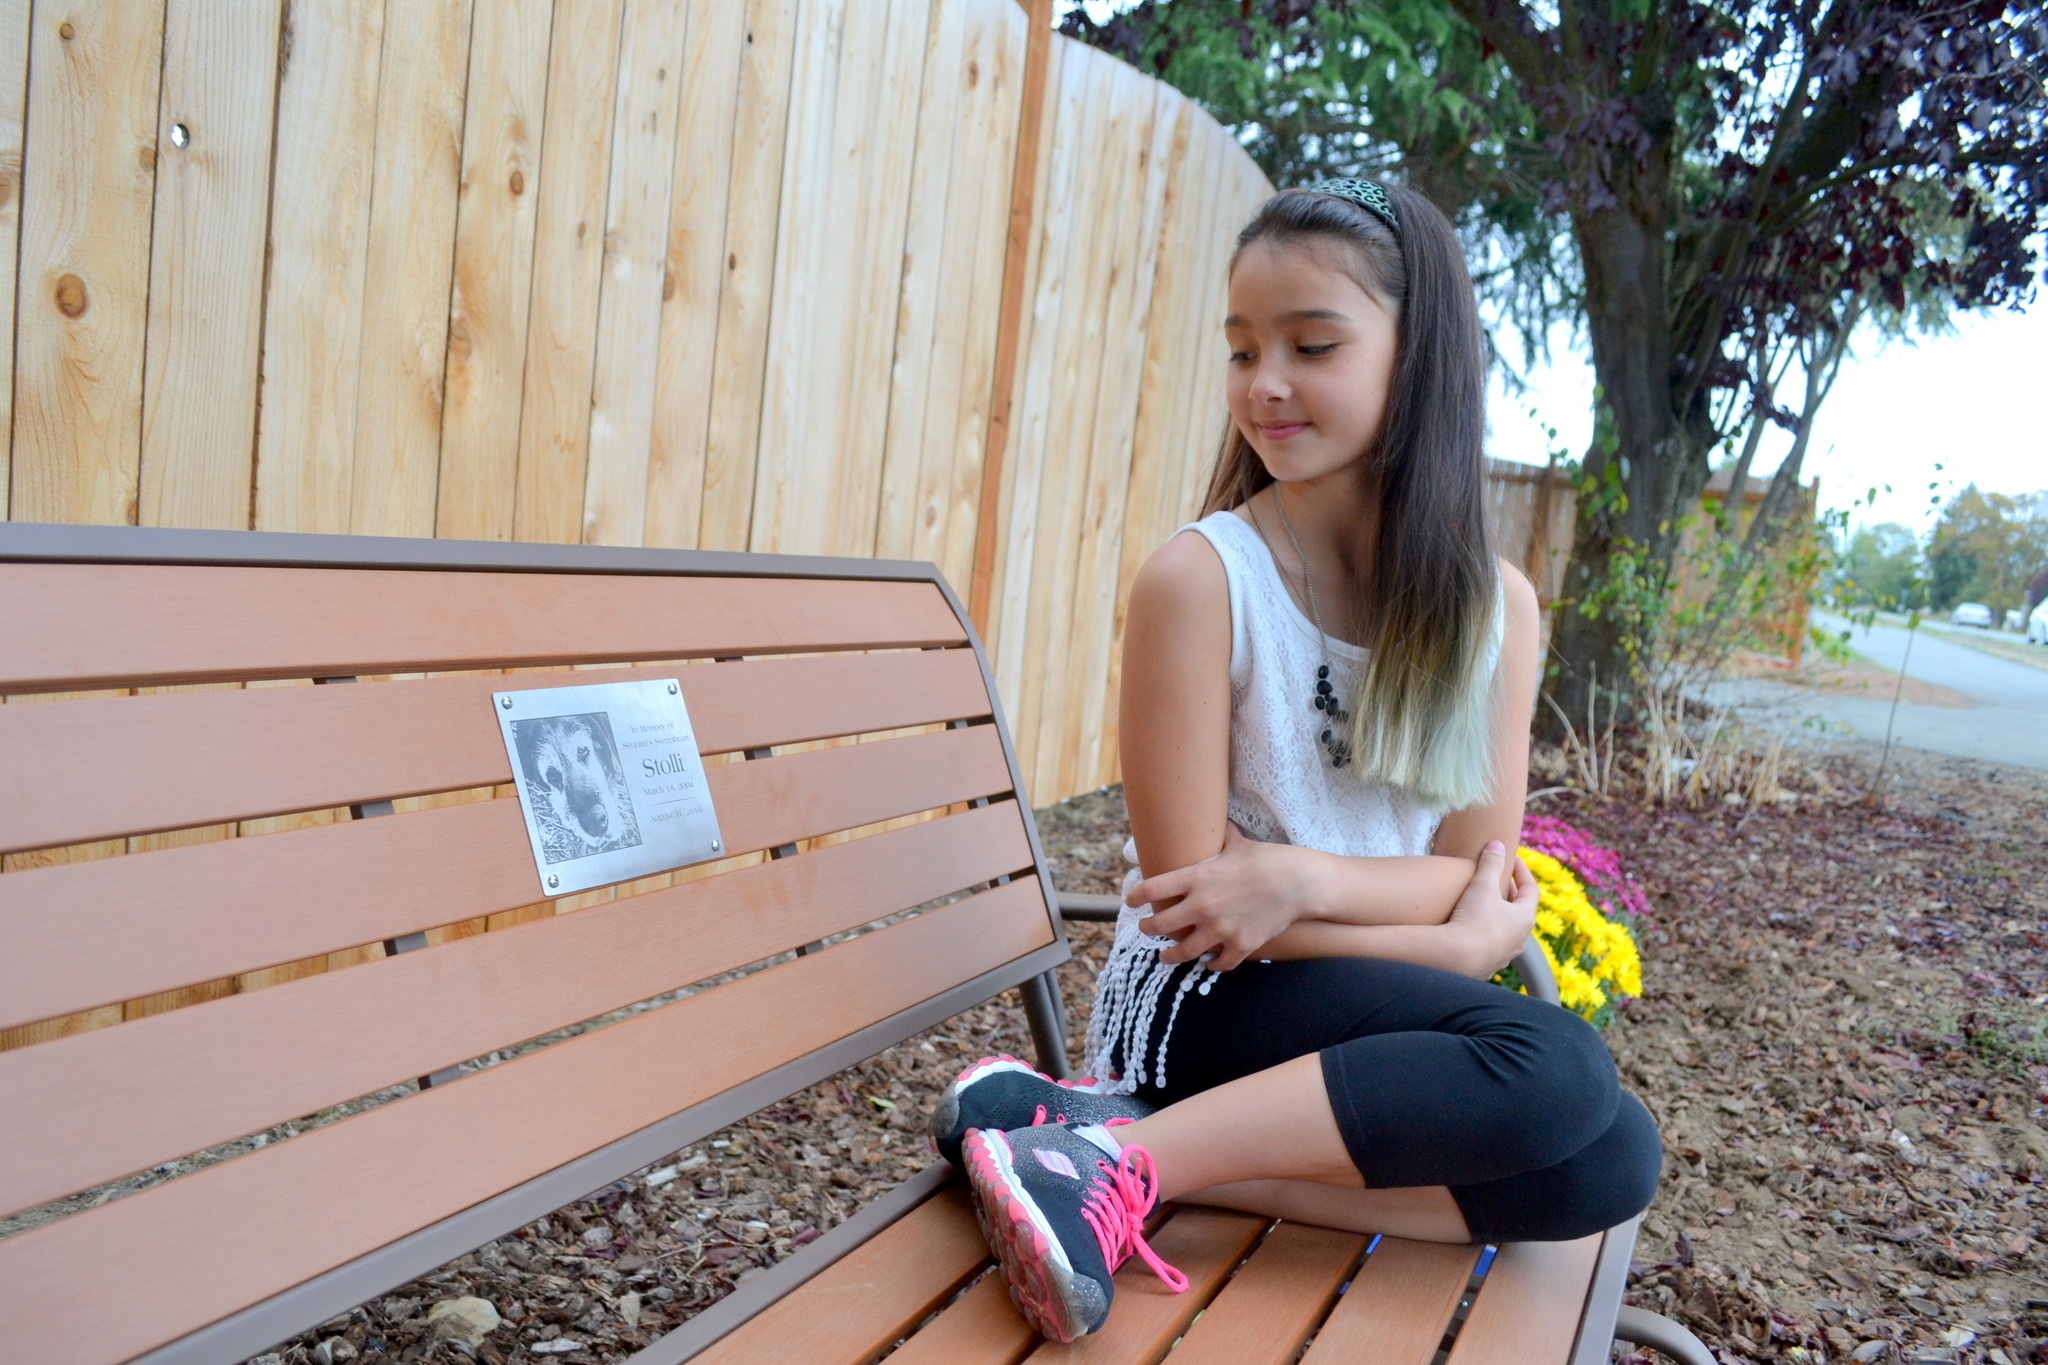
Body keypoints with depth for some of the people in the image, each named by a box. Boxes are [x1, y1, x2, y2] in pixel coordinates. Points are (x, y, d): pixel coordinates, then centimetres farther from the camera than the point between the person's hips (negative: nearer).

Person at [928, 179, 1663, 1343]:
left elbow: (1480, 881, -5)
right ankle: (1124, 1158, -22)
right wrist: (1451, 938, -15)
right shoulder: (1200, 577, -15)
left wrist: (1304, 878, -23)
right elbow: (1191, 883, -14)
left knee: (1610, 1163, -19)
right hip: (1200, 1001, -6)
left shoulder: (1496, 605, -1)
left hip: (1376, 1015, 6)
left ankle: (1139, 1143, -17)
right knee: (1556, 1069, -25)